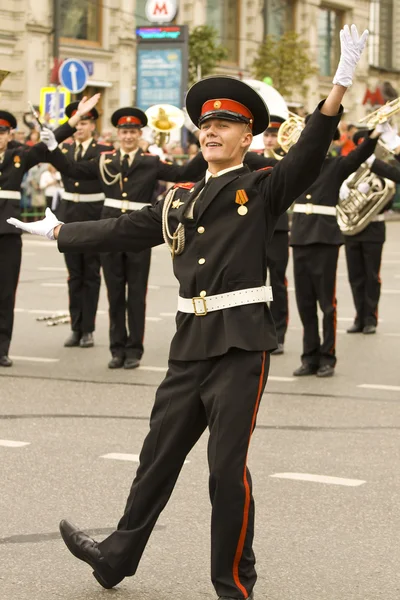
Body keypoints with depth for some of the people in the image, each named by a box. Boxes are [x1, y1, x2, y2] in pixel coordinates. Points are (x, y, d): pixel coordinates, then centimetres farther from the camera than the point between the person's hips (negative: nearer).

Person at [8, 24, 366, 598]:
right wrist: (57, 231, 32)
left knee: (227, 466, -2)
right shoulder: (180, 199, 15)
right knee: (159, 455, 16)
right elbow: (122, 230, 24)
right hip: (190, 342, 6)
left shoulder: (262, 188, -2)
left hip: (241, 342, -5)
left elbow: (309, 155, -18)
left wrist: (340, 84, -32)